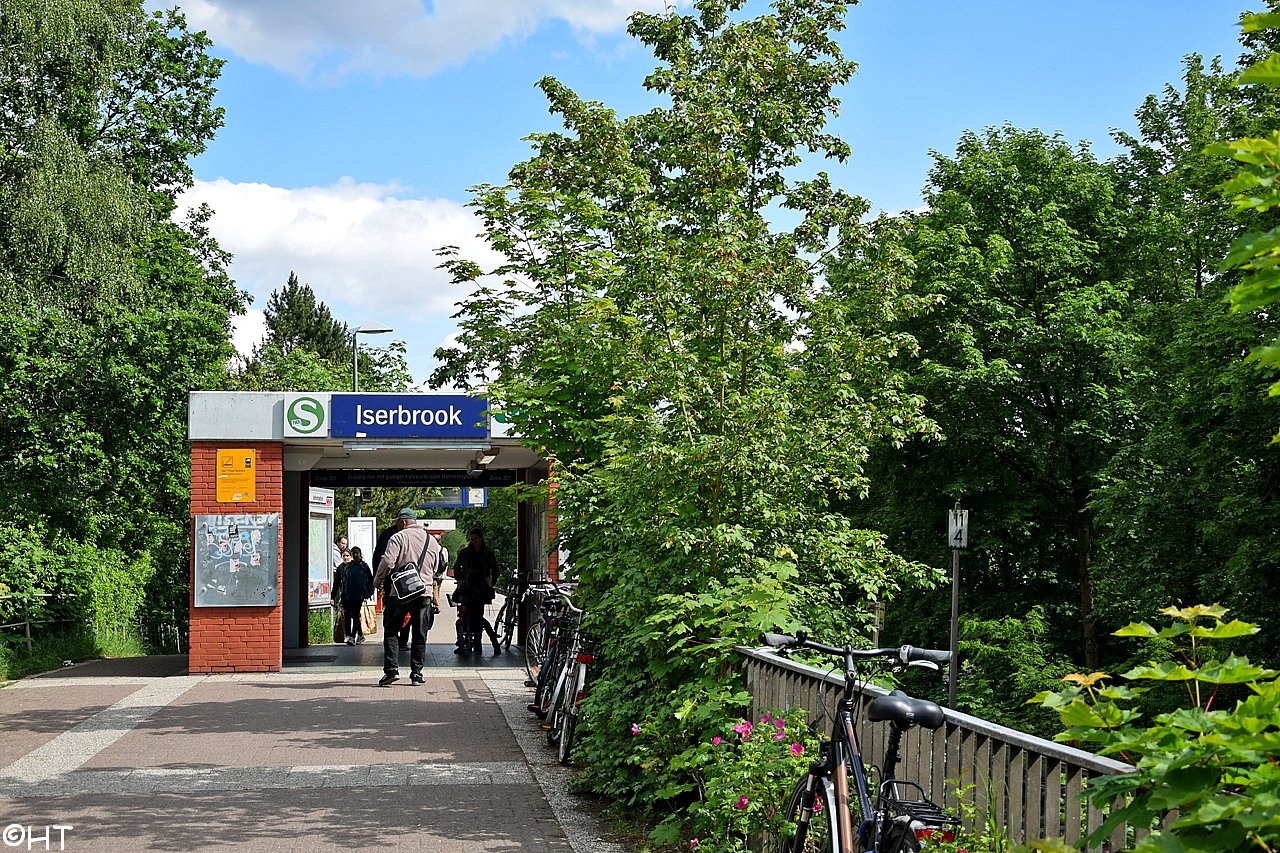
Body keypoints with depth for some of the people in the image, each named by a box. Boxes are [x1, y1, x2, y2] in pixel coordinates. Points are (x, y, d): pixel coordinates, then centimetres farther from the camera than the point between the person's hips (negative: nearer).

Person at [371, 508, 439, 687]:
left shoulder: (398, 538, -4)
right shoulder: (432, 541, 13)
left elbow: (388, 561, -13)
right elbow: (435, 569, 19)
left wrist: (377, 580, 1)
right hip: (424, 593, 4)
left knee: (391, 631, 5)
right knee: (419, 635, 10)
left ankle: (391, 669, -7)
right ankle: (416, 674, 8)